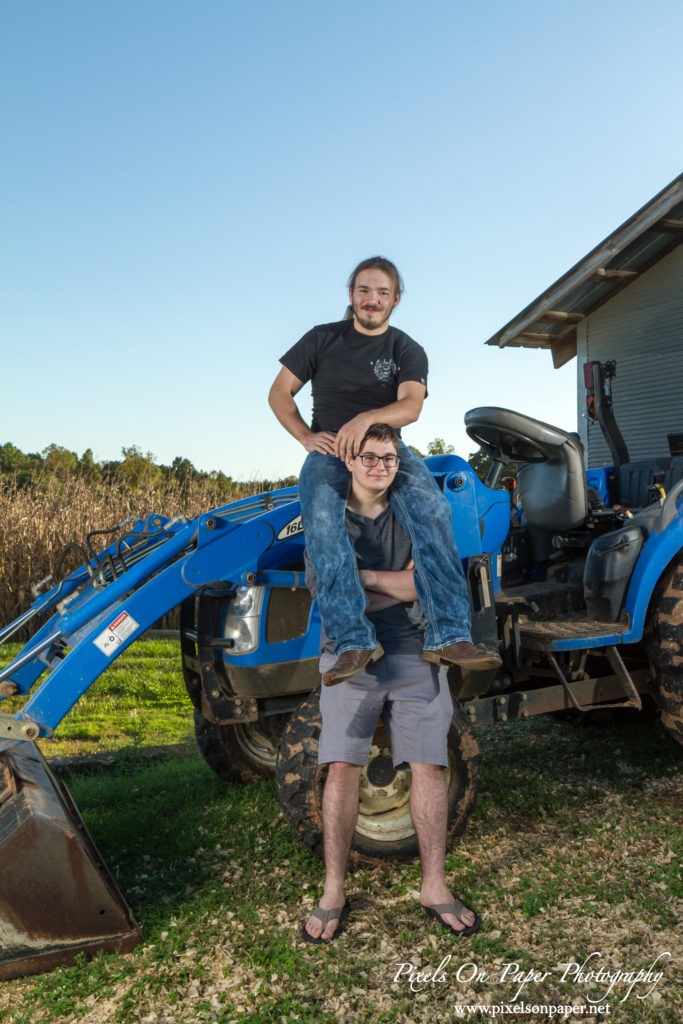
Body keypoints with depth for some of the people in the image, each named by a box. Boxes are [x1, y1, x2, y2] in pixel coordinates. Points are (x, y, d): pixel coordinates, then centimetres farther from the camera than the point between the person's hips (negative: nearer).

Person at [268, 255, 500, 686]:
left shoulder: (408, 351, 9)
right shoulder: (322, 339, 12)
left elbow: (411, 406, -11)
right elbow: (279, 393, 12)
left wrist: (367, 418, -32)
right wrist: (307, 436, -4)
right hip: (329, 450, 0)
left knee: (431, 506, -32)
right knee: (321, 517, -35)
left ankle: (449, 635, -37)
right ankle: (354, 640, -40)